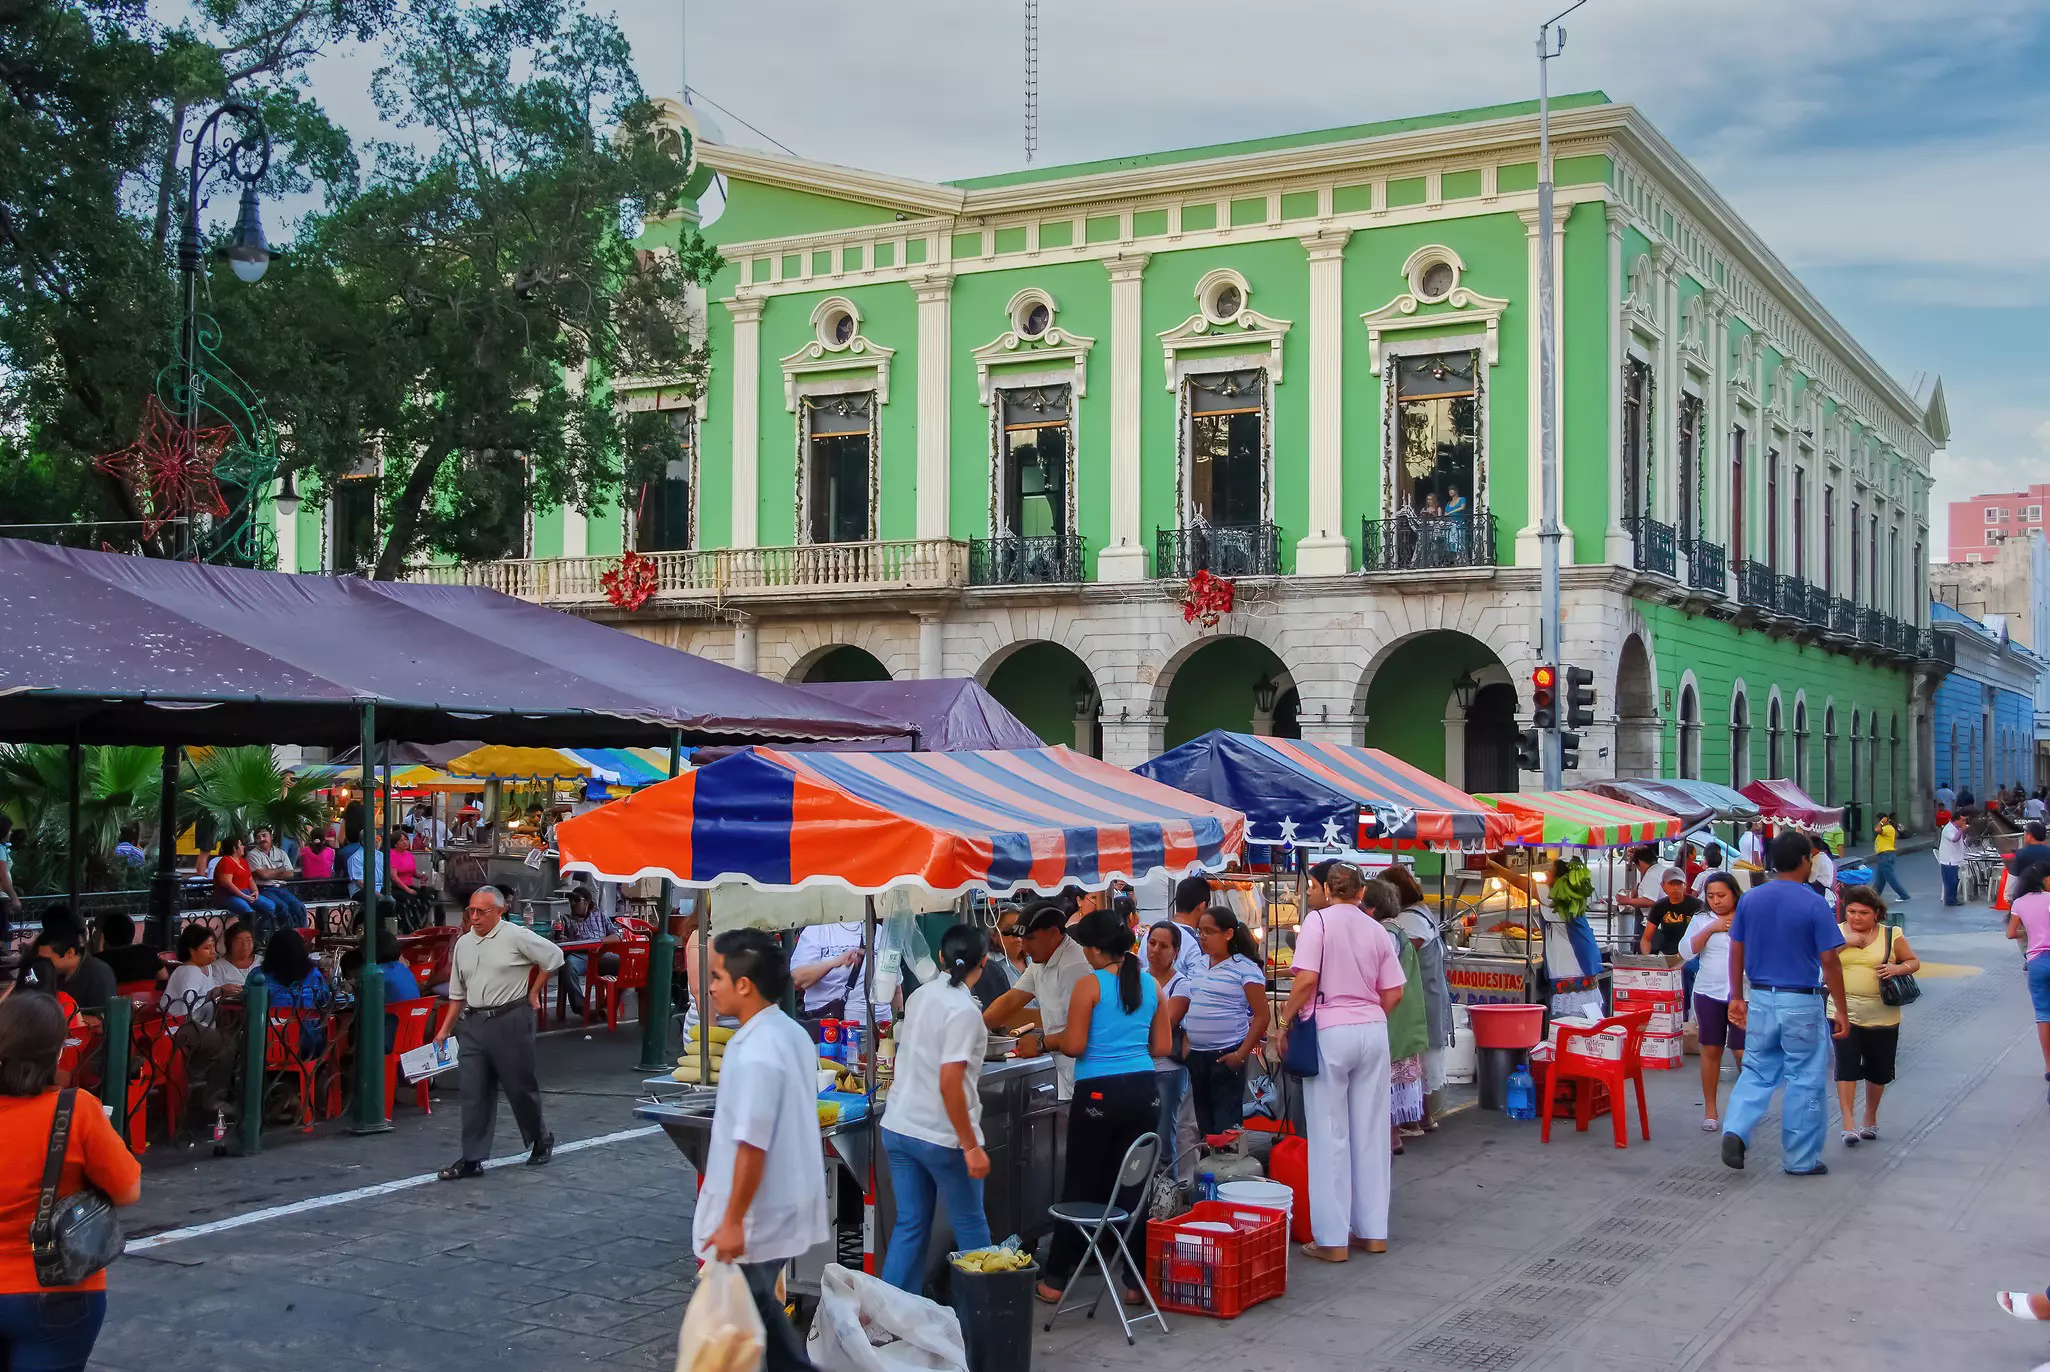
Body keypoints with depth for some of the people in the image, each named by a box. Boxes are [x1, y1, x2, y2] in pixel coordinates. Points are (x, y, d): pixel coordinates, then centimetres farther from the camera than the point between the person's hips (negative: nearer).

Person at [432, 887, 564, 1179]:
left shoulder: (516, 937, -8)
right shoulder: (463, 944, 10)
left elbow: (554, 956, -2)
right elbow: (457, 994, 16)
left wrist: (533, 992, 2)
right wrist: (444, 1030, 13)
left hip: (509, 1020, -5)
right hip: (472, 1023, 5)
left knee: (520, 1087, 7)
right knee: (473, 1093, 2)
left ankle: (541, 1140, 28)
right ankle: (472, 1159, 6)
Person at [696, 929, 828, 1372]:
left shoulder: (755, 1053, -24)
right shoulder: (792, 1034, 5)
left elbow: (752, 1146, -25)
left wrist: (732, 1221, -20)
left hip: (755, 1219, -9)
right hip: (782, 1209, 9)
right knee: (759, 1308, 21)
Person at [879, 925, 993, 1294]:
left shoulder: (919, 996, 5)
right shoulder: (964, 1011, -18)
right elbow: (949, 1085, -23)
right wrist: (971, 1147, -18)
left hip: (899, 1128, 7)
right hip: (941, 1135, -7)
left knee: (910, 1225, 12)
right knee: (970, 1225, 11)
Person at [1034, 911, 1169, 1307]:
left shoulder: (1089, 985, -9)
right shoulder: (1151, 985, 6)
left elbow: (1073, 1046, -12)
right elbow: (1162, 1045, 10)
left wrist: (1053, 1037, 9)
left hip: (1098, 1093, -4)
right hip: (1144, 1091, 4)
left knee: (1081, 1187, 5)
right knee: (1133, 1186, 11)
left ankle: (1056, 1279, 15)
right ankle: (1137, 1280, 12)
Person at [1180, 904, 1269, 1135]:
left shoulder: (1245, 968, -9)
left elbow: (1261, 1016, -11)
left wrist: (1242, 1054, -15)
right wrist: (1185, 1040, 11)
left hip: (1225, 1055, -6)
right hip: (1196, 1054, 7)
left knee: (1226, 1125, -4)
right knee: (1203, 1119, 13)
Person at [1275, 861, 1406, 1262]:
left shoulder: (1318, 920, -5)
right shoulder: (1377, 931, 7)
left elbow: (1307, 979, -15)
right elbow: (1394, 993, 6)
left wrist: (1285, 1023, -5)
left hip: (1330, 1032, -4)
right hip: (1374, 1031, 4)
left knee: (1330, 1135, 1)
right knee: (1370, 1131, 11)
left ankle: (1333, 1238, 3)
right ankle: (1373, 1231, 18)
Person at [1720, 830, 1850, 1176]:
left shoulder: (1749, 899, 1)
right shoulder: (1814, 904, -12)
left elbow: (1736, 952, 7)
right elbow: (1829, 961, -11)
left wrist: (1737, 997, 16)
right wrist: (1841, 1011, -4)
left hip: (1761, 999, 4)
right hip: (1801, 1004, -4)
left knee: (1757, 1072, 15)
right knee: (1805, 1081, 7)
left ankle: (1735, 1130, -6)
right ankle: (1801, 1159, 14)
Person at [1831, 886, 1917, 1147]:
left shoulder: (1891, 935, 1)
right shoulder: (1837, 932, 2)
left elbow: (1914, 962, 8)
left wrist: (1898, 969, -13)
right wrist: (1844, 942, -20)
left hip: (1882, 1015, 1)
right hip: (1844, 1012, -1)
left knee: (1878, 1071, 13)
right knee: (1846, 1067, -11)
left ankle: (1870, 1119, 33)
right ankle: (1848, 1125, -10)